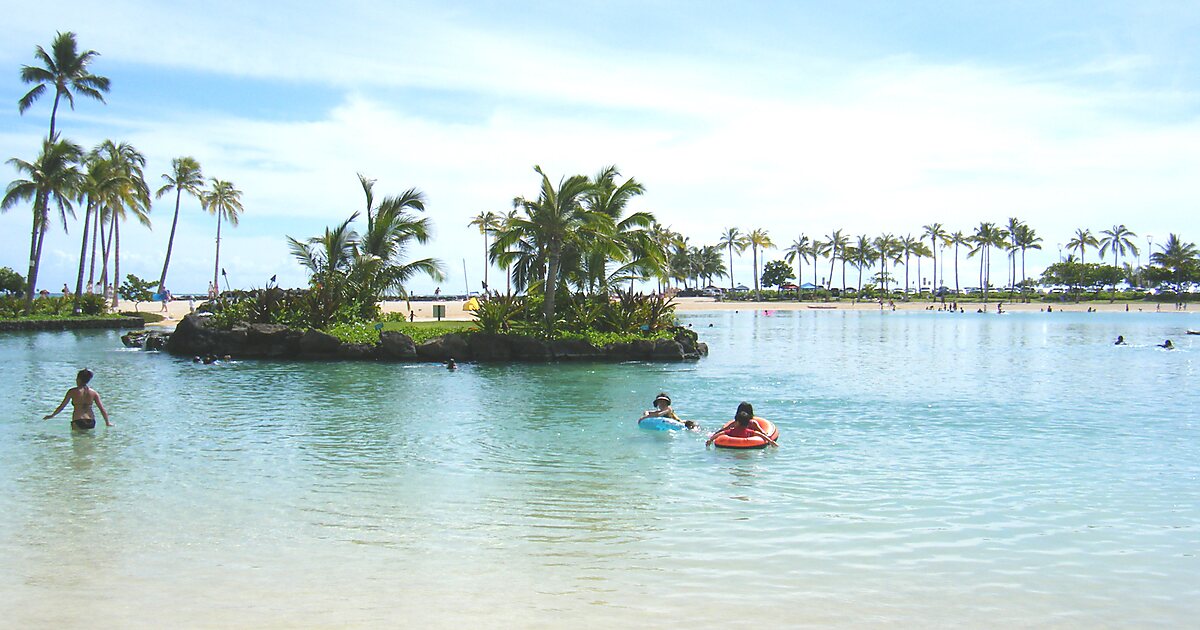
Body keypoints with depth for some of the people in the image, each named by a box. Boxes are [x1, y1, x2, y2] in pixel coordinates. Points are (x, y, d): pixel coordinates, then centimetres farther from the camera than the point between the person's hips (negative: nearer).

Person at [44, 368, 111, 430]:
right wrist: (107, 423, 16)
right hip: (91, 423, 3)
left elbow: (62, 406, 9)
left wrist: (52, 415, 25)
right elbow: (103, 409, 7)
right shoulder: (94, 393, 7)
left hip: (78, 422, -3)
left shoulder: (72, 391, 1)